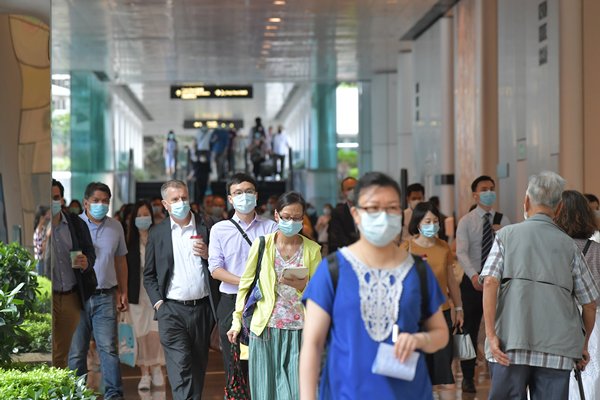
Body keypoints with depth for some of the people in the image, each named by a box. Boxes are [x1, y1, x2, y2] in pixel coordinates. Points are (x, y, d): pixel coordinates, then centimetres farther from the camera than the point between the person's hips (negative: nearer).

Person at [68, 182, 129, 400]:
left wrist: (123, 292, 13)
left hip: (105, 297, 1)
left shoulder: (115, 227, 10)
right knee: (76, 351, 5)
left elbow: (120, 260, 17)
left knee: (108, 348, -7)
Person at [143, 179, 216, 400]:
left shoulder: (206, 227, 6)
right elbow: (149, 274, 10)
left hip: (202, 307, 2)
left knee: (198, 365, 10)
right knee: (180, 365, -13)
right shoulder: (157, 233, 6)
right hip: (171, 310, -2)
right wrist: (157, 302, -3)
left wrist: (208, 255, -10)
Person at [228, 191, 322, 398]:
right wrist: (237, 320, 7)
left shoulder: (312, 249, 4)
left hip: (298, 330, 0)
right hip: (266, 328, 0)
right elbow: (246, 284, 7)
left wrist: (303, 286, -15)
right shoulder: (262, 244, 2)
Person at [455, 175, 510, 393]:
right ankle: (468, 377, 15)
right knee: (470, 328, 5)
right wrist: (474, 275, -29)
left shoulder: (503, 220, 4)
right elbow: (461, 253, -15)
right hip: (473, 280, -2)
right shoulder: (466, 221, -3)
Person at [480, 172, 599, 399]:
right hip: (557, 348, 1)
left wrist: (490, 335, -6)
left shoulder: (506, 235, 7)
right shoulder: (569, 245, 10)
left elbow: (490, 282, -7)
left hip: (510, 344, -1)